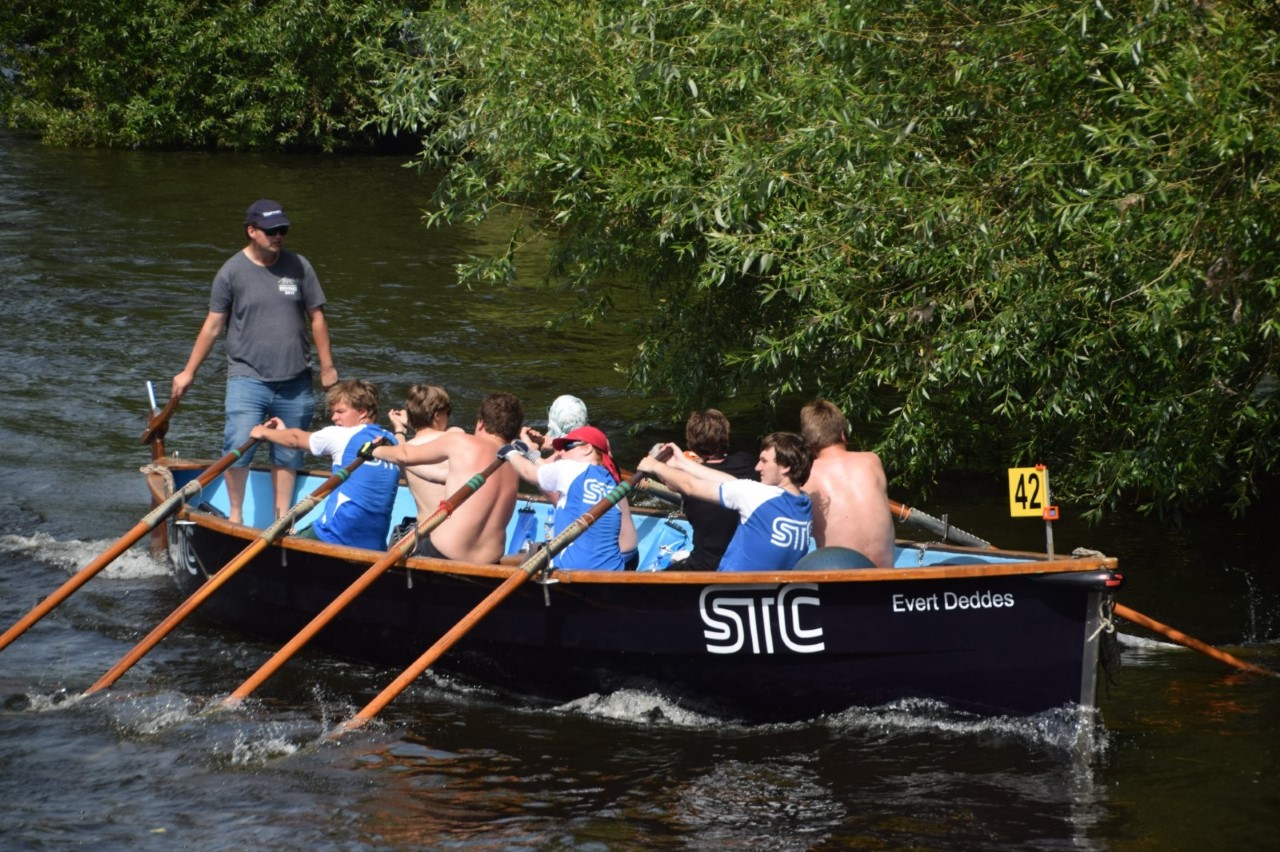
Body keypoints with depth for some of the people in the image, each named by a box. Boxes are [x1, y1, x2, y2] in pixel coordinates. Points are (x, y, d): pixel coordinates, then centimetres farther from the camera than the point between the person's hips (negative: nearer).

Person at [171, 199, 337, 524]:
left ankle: (282, 516, 19)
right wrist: (189, 372, 4)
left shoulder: (299, 267, 5)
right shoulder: (232, 272, -2)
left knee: (288, 454, 8)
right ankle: (235, 515, 0)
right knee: (238, 447, -15)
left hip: (294, 381, 3)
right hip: (248, 379, -3)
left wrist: (327, 367, 11)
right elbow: (213, 325, 3)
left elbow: (316, 318, 11)